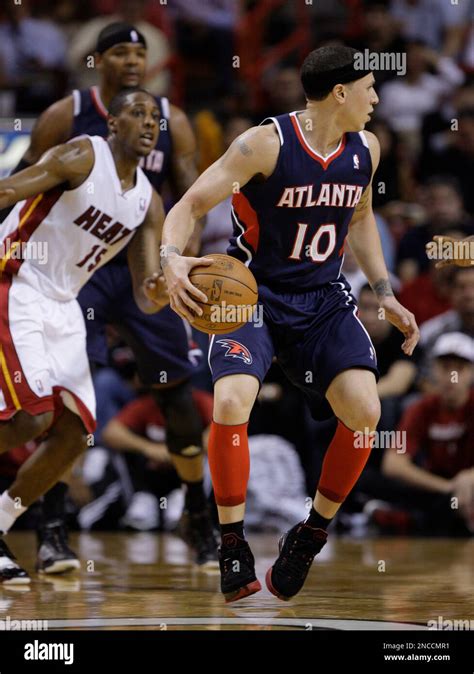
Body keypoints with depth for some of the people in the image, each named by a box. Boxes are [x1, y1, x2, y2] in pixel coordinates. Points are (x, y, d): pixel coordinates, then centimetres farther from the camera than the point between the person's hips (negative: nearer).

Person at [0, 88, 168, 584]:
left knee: (74, 432, -1)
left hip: (63, 308, 8)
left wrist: (158, 294, -16)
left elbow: (144, 299, 8)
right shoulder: (81, 157, -11)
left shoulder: (147, 203, 9)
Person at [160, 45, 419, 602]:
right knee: (231, 403, -28)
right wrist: (172, 260, -36)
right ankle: (232, 546, -9)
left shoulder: (365, 149, 1)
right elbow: (189, 205, -17)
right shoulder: (266, 144, -18)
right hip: (252, 295, -5)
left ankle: (311, 535, 7)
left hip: (322, 300, 5)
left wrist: (386, 296, 17)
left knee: (365, 412, -14)